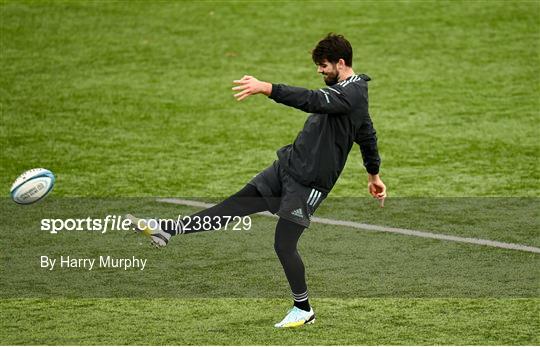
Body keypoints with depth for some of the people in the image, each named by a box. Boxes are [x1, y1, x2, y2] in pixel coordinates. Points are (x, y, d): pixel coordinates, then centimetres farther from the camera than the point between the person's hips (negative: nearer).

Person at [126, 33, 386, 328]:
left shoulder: (352, 94, -18)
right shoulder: (346, 89, 15)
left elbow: (311, 100, -36)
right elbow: (368, 135, 27)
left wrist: (265, 88, -46)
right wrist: (374, 174, 40)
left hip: (309, 183, -9)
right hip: (287, 165, 9)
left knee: (284, 245, -6)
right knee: (236, 205, 4)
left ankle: (303, 310, 12)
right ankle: (169, 231, 0)